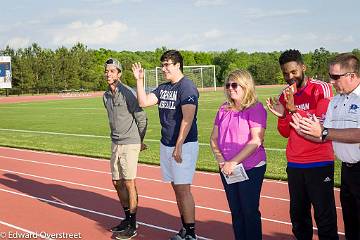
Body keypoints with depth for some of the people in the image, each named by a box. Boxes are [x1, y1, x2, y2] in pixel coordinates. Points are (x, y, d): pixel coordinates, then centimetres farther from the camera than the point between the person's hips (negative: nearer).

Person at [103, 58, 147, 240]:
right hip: (115, 143, 8)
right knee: (117, 183, 12)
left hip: (130, 144, -8)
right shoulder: (106, 96, 10)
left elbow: (142, 118, -9)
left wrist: (139, 141, 1)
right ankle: (127, 218, 28)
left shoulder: (127, 93, -13)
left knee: (129, 183, -4)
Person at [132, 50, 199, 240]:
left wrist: (178, 146, -24)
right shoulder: (163, 88, 13)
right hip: (166, 144, 8)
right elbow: (143, 102, 8)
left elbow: (187, 119, -20)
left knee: (183, 189, -6)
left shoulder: (187, 87, -13)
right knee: (176, 188, 13)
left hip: (184, 145, -8)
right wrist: (139, 80, 4)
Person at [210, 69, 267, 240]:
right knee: (235, 211, 13)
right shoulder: (224, 109, 9)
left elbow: (256, 141, -18)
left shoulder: (255, 108, -10)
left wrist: (233, 162, -20)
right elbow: (214, 138, 10)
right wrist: (221, 161, -7)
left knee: (250, 211, 2)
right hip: (227, 170, 6)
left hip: (251, 169, -6)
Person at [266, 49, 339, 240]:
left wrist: (294, 108, -24)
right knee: (298, 215, 12)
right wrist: (281, 116, -7)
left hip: (319, 163, -5)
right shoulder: (284, 96, 10)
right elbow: (286, 133, 12)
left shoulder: (321, 89, -6)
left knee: (324, 216, -3)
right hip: (294, 164, 5)